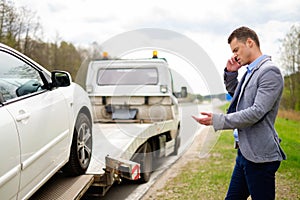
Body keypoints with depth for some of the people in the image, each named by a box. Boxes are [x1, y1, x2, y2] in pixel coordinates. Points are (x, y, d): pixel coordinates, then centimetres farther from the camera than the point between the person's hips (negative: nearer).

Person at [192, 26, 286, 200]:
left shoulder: (270, 72, -14)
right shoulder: (250, 72, 14)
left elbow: (257, 112, -22)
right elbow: (236, 96, 31)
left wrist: (217, 120, -20)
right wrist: (231, 73, 13)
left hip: (260, 155, -9)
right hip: (245, 151, 9)